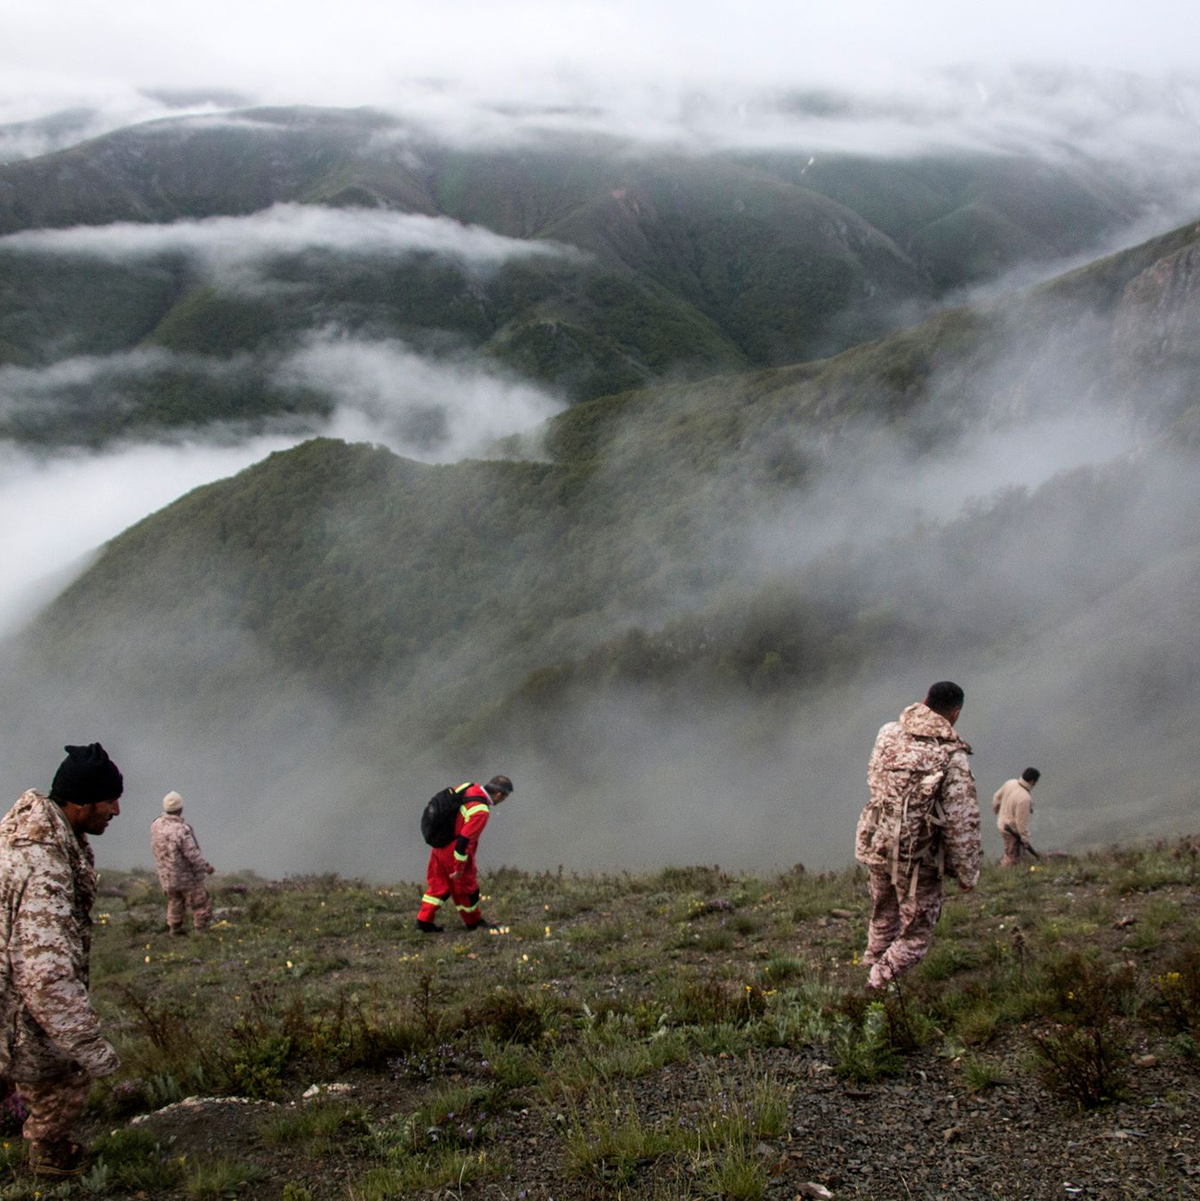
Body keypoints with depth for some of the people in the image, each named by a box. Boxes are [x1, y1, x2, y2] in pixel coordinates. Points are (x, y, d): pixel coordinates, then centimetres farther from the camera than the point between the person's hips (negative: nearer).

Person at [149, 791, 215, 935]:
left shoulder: (156, 825, -9)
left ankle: (174, 929, 39)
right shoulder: (181, 830, -30)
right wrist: (207, 866, -10)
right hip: (187, 877, -7)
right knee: (201, 905, 9)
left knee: (175, 902, 27)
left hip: (166, 876, 7)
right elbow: (192, 855, -25)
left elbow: (155, 847, 6)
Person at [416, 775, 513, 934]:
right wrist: (459, 868, -17)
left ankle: (424, 921, 22)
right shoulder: (481, 812, -28)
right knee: (466, 887, 13)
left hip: (439, 844, 8)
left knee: (438, 884, 19)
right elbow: (465, 841, -28)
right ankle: (474, 922, 31)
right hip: (453, 852, -8)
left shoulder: (467, 788, -3)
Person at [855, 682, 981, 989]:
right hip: (917, 859, -6)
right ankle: (877, 986, 5)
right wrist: (968, 873, -5)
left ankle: (873, 969, 40)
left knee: (883, 918, 28)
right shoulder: (952, 758, -18)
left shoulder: (888, 733, -2)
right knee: (916, 935, 11)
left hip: (876, 845, 6)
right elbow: (962, 823, -15)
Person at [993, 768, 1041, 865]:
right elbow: (1022, 822, -27)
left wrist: (995, 810, 28)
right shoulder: (1025, 799, -34)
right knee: (1012, 859, 10)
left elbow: (997, 796, 7)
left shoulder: (1010, 783, -12)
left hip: (1002, 822, 8)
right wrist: (1025, 839, -12)